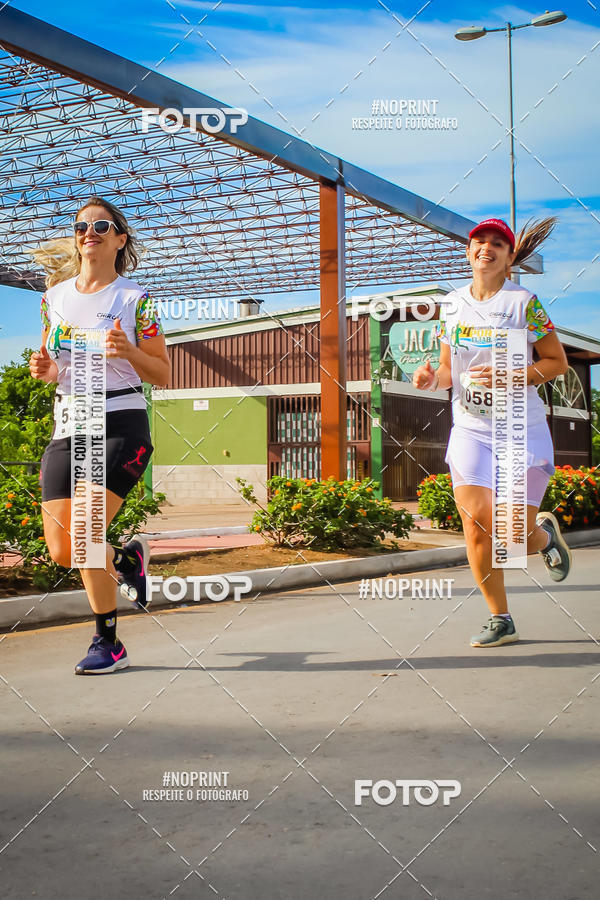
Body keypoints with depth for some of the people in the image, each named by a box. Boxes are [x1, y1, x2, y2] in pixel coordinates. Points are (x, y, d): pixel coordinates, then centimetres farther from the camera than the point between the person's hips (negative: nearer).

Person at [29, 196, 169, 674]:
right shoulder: (55, 296, 12)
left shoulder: (135, 299, -2)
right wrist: (45, 370, -2)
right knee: (61, 551, 0)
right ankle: (128, 558, 34)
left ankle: (109, 644, -1)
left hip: (120, 424, -5)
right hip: (68, 426, 5)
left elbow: (163, 375, 0)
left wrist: (130, 351, -19)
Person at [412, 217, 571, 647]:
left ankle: (545, 533, 33)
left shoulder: (524, 302, -6)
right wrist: (433, 378, -6)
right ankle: (501, 620, 9)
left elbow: (558, 362, -4)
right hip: (469, 430, 3)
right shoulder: (452, 305, 8)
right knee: (476, 526, -9)